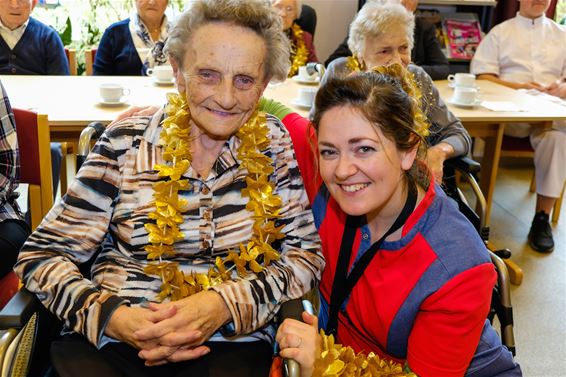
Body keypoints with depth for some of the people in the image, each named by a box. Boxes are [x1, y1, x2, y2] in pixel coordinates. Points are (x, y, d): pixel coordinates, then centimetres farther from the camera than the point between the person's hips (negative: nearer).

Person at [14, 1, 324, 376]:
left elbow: (308, 254, 0)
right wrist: (109, 316, -17)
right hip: (111, 342, 0)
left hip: (231, 344, 1)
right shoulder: (126, 143, -1)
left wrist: (225, 305, -16)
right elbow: (42, 254, 0)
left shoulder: (273, 143, 2)